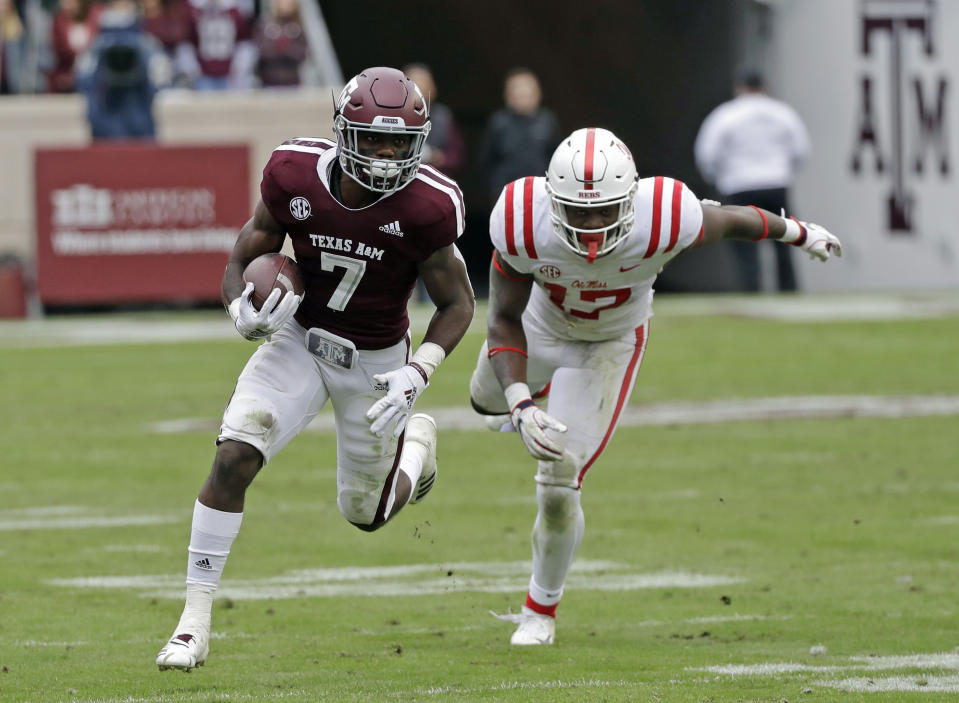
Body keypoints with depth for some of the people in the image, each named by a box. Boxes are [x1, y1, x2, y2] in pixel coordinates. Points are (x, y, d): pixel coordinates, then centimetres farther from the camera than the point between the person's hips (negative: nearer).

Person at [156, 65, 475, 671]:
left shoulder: (426, 207, -25)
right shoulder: (295, 176, -19)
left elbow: (458, 303, -10)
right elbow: (243, 264, -7)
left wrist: (416, 375, -24)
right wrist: (246, 314, -29)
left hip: (375, 361, -1)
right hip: (299, 341, 1)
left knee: (366, 513, 13)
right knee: (233, 458, -21)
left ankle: (417, 441, 48)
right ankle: (195, 622, -13)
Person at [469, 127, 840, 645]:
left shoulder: (663, 221, -42)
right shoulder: (522, 224, -40)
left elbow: (728, 221, -18)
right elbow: (505, 321, -23)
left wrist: (798, 234, 3)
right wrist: (521, 406, -36)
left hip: (609, 343, -2)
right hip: (540, 322, 2)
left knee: (559, 484, -9)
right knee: (489, 400, 32)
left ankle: (540, 610, 16)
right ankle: (534, 394, 72)